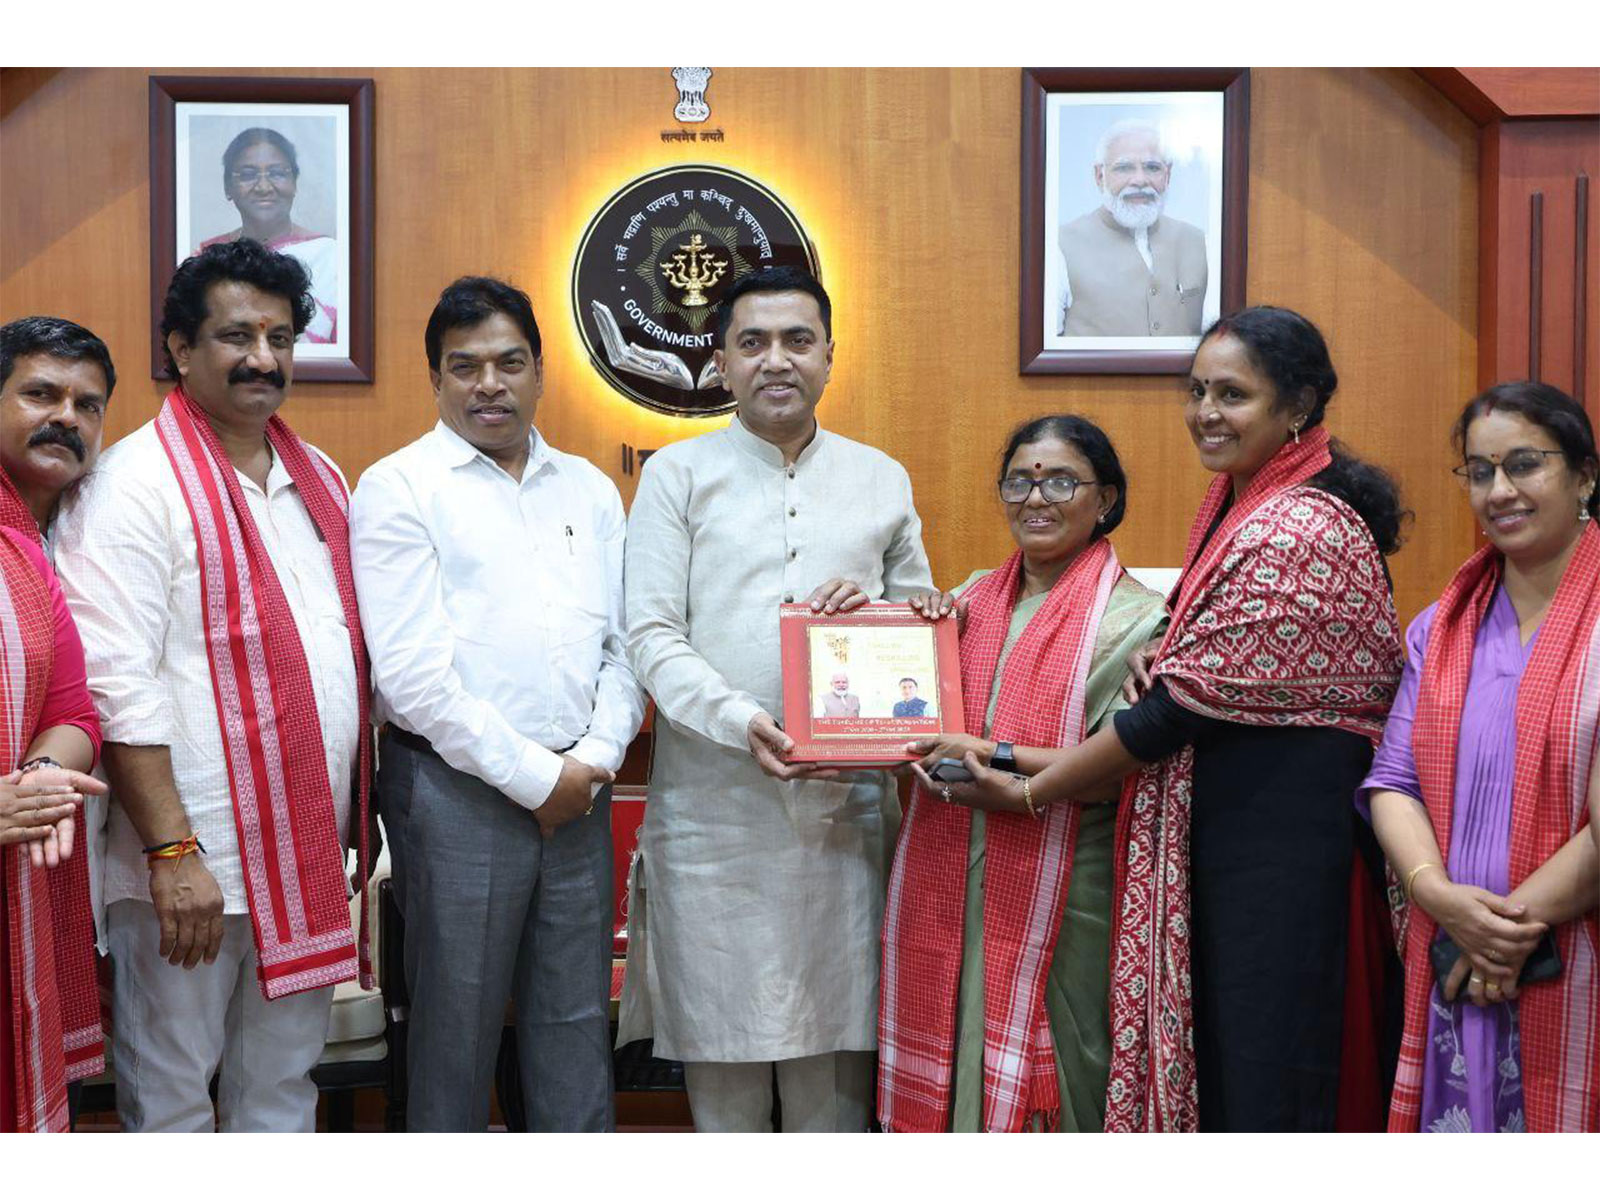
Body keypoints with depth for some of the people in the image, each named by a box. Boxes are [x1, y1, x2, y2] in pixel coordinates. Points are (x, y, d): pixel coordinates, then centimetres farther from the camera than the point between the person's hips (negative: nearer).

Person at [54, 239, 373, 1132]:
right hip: (191, 859, -6)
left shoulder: (318, 478, 12)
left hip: (311, 854, 7)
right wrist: (173, 850, -19)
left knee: (284, 1083, 17)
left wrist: (360, 823, 12)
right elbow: (119, 686, -16)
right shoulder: (136, 482, -10)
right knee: (170, 1095, 5)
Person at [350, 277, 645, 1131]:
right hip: (455, 789, -4)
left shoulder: (590, 489, 14)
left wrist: (596, 759, -4)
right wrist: (533, 777, -11)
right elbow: (412, 674, -11)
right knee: (456, 1027, 5)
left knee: (578, 1021, 11)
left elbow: (624, 642, 12)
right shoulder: (399, 488, -3)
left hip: (578, 791, 5)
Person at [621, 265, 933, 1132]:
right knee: (721, 1024, 4)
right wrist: (740, 720, -19)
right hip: (713, 805, -2)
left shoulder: (883, 480, 14)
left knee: (838, 1029, 6)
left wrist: (876, 607, -5)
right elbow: (651, 636, -4)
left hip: (844, 802, 2)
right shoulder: (678, 474, 4)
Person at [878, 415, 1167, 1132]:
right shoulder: (972, 598, 12)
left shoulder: (1133, 617, -5)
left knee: (1042, 1091, 2)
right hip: (945, 881, 5)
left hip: (1055, 895, -5)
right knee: (945, 1072, 12)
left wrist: (997, 758, -20)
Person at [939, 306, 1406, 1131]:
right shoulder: (1238, 502, 11)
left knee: (1261, 1073, 0)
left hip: (1279, 843, -9)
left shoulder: (1295, 533, -20)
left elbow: (1186, 707, -19)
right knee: (1219, 1058, 16)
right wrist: (1174, 654, 0)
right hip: (1229, 826, 10)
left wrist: (1028, 792, -10)